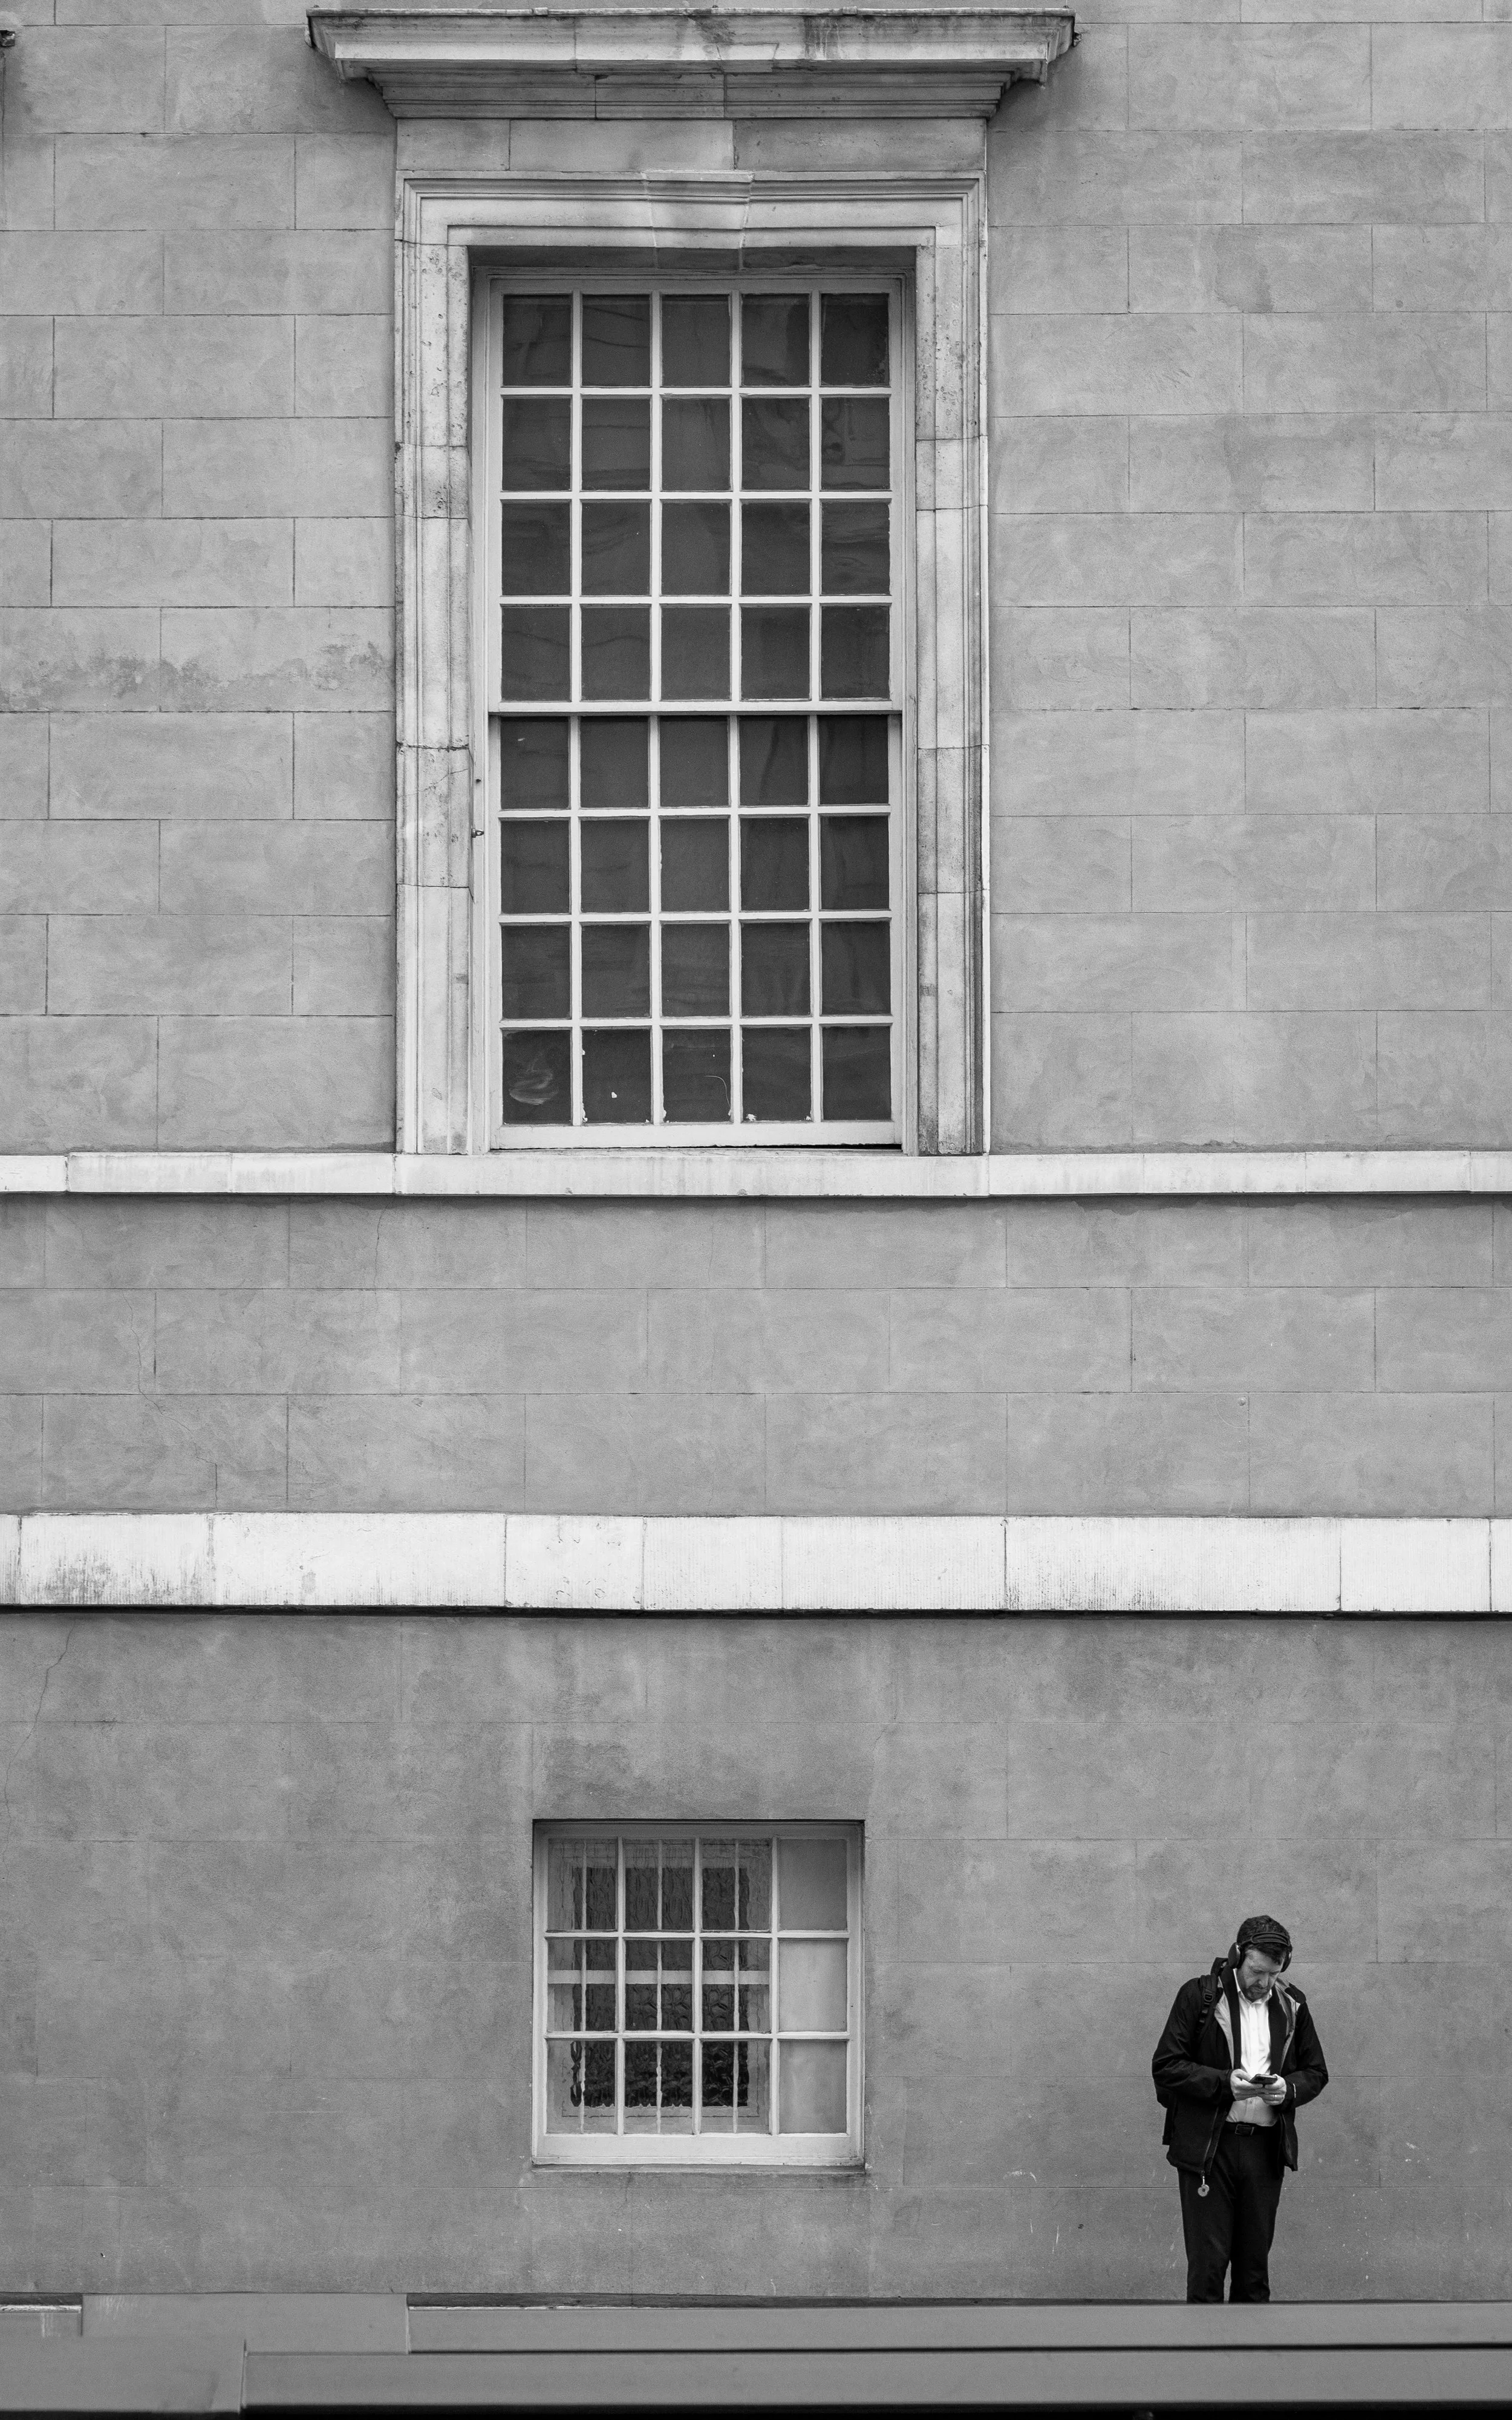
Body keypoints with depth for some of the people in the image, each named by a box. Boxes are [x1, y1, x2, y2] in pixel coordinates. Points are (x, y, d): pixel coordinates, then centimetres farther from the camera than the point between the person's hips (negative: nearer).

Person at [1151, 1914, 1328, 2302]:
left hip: (1266, 2149, 4)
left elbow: (1315, 2073, 16)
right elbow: (1165, 2066, -4)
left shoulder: (1291, 2005, 10)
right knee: (1208, 2263, -6)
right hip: (1207, 2148, -4)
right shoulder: (1200, 1996, -2)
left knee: (1254, 2267, 7)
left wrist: (1288, 2089, -7)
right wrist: (1224, 2082, -18)